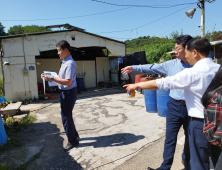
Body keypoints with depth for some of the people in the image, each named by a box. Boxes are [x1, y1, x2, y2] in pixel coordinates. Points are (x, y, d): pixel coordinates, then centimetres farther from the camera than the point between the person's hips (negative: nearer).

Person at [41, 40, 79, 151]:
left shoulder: (70, 64, -21)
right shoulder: (64, 62, 10)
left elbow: (68, 82, -27)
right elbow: (60, 76, 17)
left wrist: (52, 78, -24)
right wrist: (49, 76, 4)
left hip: (69, 93, -10)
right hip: (65, 92, 10)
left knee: (66, 117, 1)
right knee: (67, 115, 21)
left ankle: (72, 141, 19)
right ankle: (74, 135, 39)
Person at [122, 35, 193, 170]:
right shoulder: (171, 64, 1)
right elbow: (152, 68, 3)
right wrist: (134, 68, 2)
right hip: (175, 106, 1)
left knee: (190, 137, 19)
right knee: (170, 138, 6)